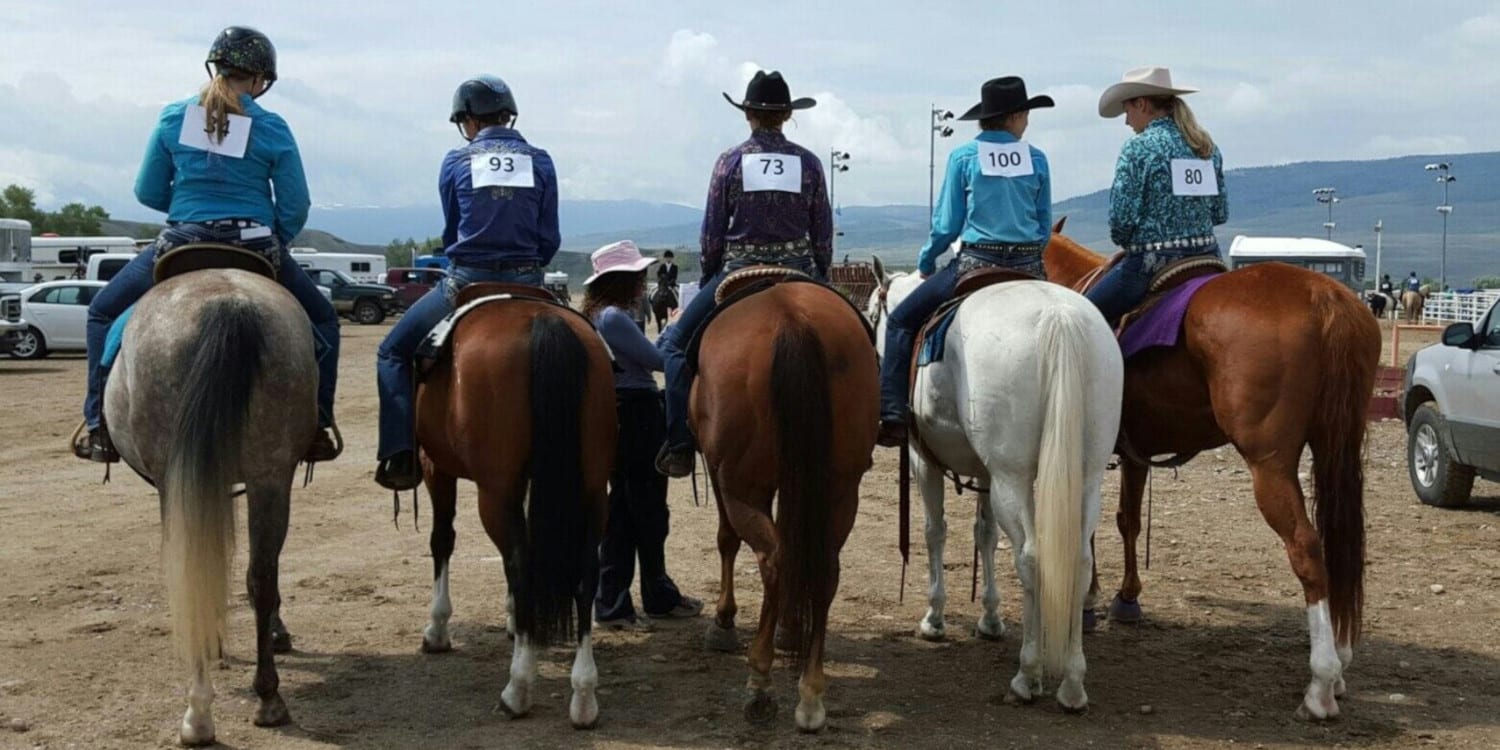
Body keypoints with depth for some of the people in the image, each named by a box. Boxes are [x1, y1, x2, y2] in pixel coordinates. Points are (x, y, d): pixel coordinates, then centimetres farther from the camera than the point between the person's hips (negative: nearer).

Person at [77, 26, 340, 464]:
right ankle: (314, 428, 14)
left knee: (104, 313, 22)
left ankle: (101, 429, 13)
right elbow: (295, 208, -2)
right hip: (257, 251, -1)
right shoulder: (272, 129, -4)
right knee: (322, 320, 23)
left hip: (181, 246, 1)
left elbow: (148, 192, 6)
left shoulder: (174, 117, 1)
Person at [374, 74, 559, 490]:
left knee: (394, 352, 12)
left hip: (467, 281, -2)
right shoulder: (540, 162, 5)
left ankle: (400, 455, 0)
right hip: (526, 283, 2)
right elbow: (550, 239, 4)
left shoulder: (456, 162, 1)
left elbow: (451, 232, 11)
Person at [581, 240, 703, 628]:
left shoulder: (600, 316, 13)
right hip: (638, 417, -10)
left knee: (623, 508, 12)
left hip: (621, 417, 10)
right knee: (649, 508, 2)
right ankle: (658, 597, 14)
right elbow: (658, 360, -17)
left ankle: (612, 602, 15)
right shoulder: (614, 318, -18)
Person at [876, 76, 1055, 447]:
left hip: (976, 263, -3)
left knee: (901, 321, 10)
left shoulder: (963, 157, -1)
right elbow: (1045, 227, 10)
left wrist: (925, 262, 16)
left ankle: (893, 415, -1)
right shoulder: (1037, 159, 5)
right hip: (1029, 269, 3)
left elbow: (946, 225, 0)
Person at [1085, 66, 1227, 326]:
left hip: (1153, 260, -6)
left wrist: (1125, 243, 6)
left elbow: (1122, 215, -14)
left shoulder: (1139, 147, -10)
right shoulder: (1208, 147, 10)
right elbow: (1221, 213, 13)